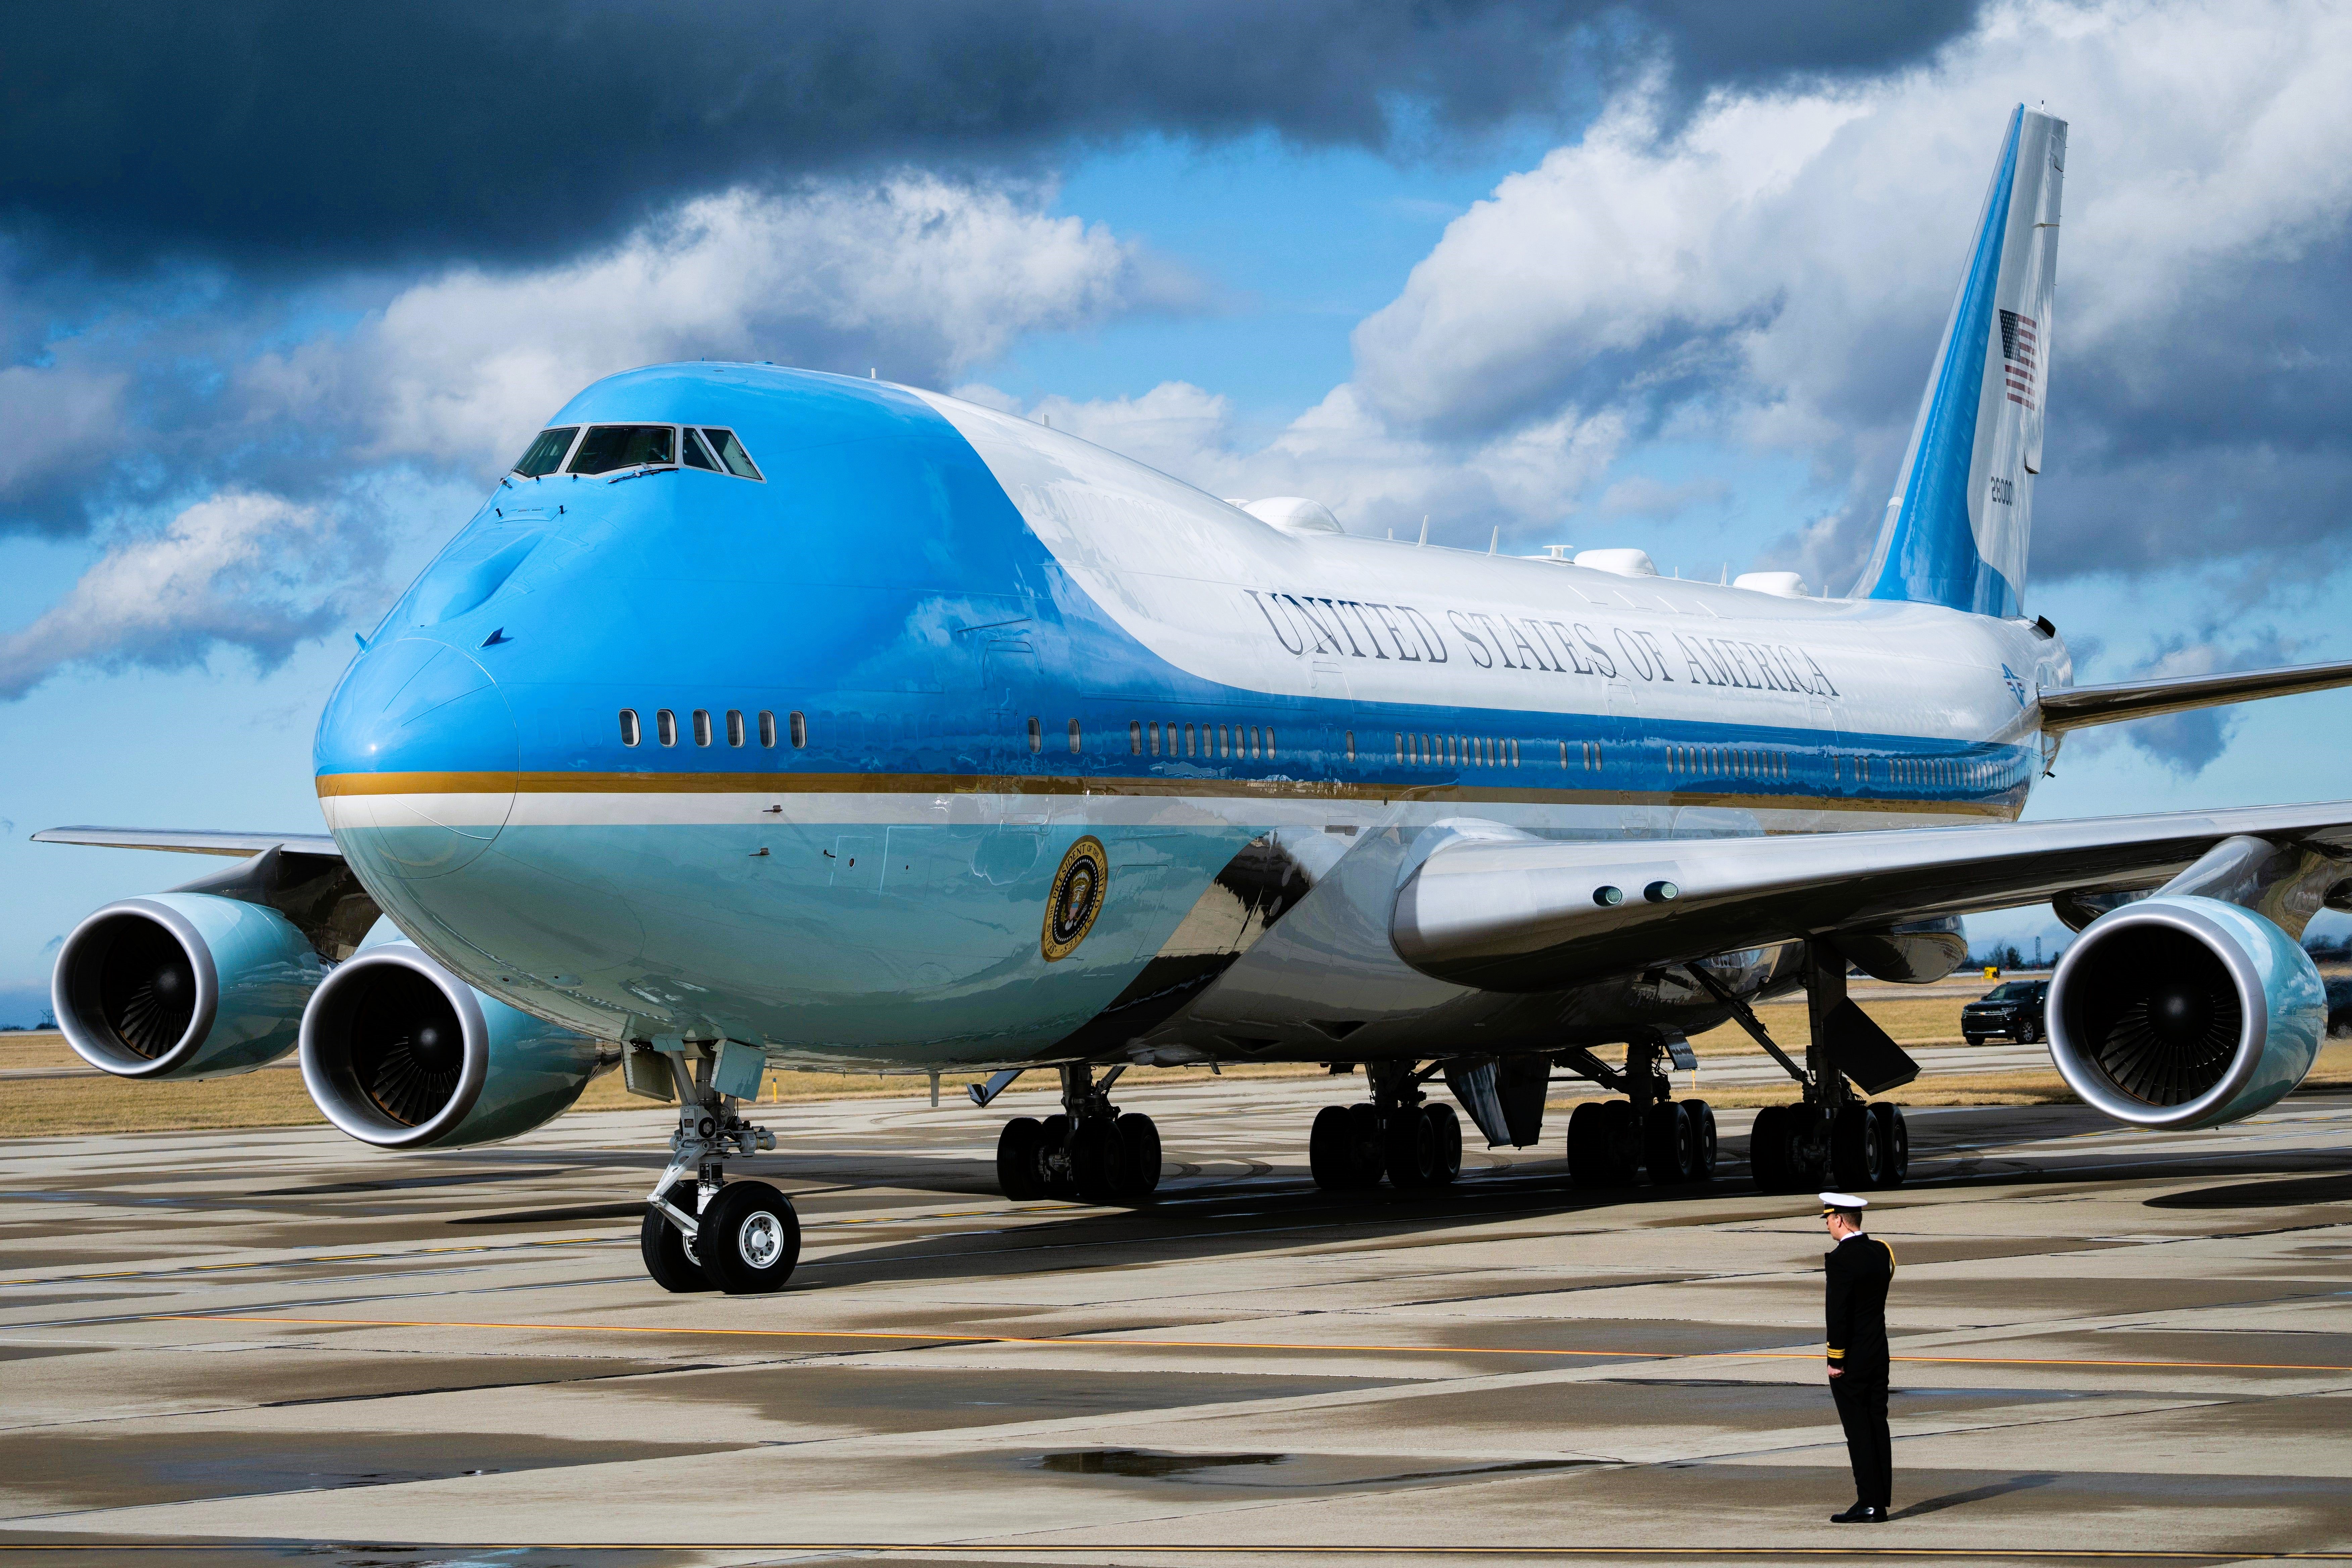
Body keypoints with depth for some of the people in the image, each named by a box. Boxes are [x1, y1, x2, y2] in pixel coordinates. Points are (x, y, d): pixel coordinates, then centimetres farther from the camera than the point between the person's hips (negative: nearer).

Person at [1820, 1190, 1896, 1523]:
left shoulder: (1842, 1258, -17)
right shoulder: (1881, 1252, 7)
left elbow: (1838, 1314, -19)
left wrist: (1836, 1361, -14)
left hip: (1851, 1359, -8)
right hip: (1879, 1355, 8)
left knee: (1858, 1430, -4)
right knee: (1878, 1425, 9)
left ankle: (1868, 1504, -4)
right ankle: (1881, 1502, 12)